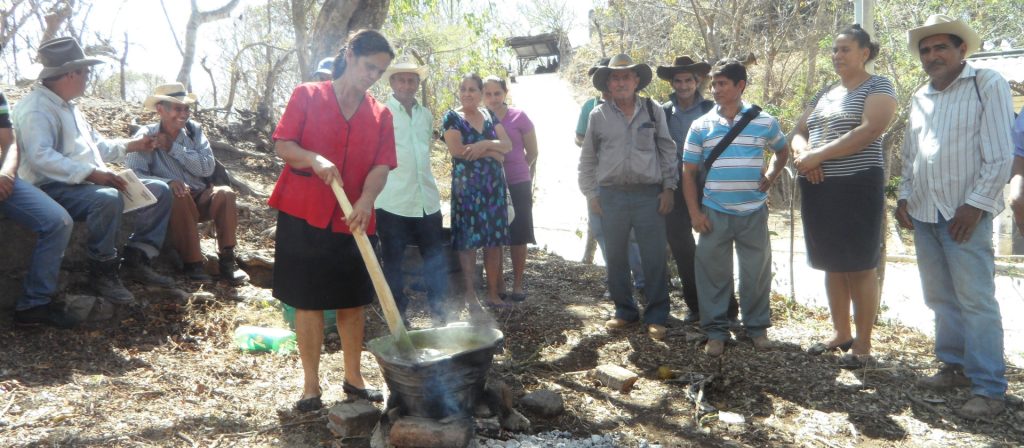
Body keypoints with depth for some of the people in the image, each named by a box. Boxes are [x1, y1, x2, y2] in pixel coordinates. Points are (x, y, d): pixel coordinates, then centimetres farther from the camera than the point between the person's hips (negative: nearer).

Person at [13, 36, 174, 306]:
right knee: (108, 200, -40)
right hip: (55, 187, -10)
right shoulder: (36, 108, -12)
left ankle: (136, 261, 0)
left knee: (159, 190, 3)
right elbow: (41, 157, -27)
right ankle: (102, 273, -22)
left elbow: (95, 145, 31)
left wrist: (131, 145, 21)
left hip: (89, 182, 10)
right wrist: (91, 173, -34)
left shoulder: (69, 106, 20)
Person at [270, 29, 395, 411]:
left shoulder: (381, 115, 8)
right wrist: (314, 159, -24)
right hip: (303, 215, -3)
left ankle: (353, 378, 25)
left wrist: (366, 200, -22)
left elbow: (381, 166, -3)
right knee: (308, 302, 3)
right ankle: (311, 385, 14)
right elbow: (282, 146, -3)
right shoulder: (307, 96, 0)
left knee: (352, 302, 11)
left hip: (353, 221, 3)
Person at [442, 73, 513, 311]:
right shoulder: (452, 117, 0)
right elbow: (457, 150, -15)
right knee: (468, 239, -3)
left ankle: (492, 292, 13)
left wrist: (484, 144, -16)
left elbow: (507, 144, 3)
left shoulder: (490, 116, 13)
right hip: (466, 185, -4)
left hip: (494, 184, 4)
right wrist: (492, 151, -9)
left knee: (494, 239, 5)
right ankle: (469, 293, 6)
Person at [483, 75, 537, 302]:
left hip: (517, 184, -2)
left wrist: (516, 169, 10)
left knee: (518, 235, 5)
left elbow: (532, 152, 4)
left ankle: (518, 284, 17)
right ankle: (498, 283, 19)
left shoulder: (519, 117, -4)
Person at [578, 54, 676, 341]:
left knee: (654, 258, 0)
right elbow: (587, 159, 11)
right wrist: (591, 194, 6)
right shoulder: (598, 115, 6)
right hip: (612, 196, 1)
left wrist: (668, 187, 2)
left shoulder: (653, 111, 6)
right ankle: (625, 311, 24)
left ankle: (656, 316, 13)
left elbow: (667, 151, 9)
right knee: (616, 258, 9)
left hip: (650, 195, -1)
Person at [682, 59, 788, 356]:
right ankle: (716, 331, 14)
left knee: (757, 272, 7)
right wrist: (694, 212, -3)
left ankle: (757, 327, 23)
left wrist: (771, 178, 5)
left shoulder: (764, 122, 3)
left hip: (753, 212, 0)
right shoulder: (701, 126, 2)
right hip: (714, 214, 0)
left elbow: (782, 151, 22)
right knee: (713, 273, 3)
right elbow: (689, 172, 4)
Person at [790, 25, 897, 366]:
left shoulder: (878, 86, -1)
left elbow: (869, 131, -17)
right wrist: (803, 153, -8)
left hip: (857, 187, -6)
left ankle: (863, 343, 6)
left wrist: (818, 155, -18)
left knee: (860, 267, -2)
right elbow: (799, 133, 16)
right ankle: (841, 333, 21)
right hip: (817, 189, 7)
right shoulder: (824, 94, 18)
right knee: (832, 265, 11)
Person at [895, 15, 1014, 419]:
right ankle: (955, 366, 24)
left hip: (964, 214, -6)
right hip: (923, 214, 6)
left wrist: (975, 204, -13)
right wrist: (904, 196, 11)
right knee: (940, 298, 12)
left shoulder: (987, 85, -3)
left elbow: (1000, 156, -8)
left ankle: (988, 389, -1)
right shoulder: (920, 97, 15)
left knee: (976, 301, -7)